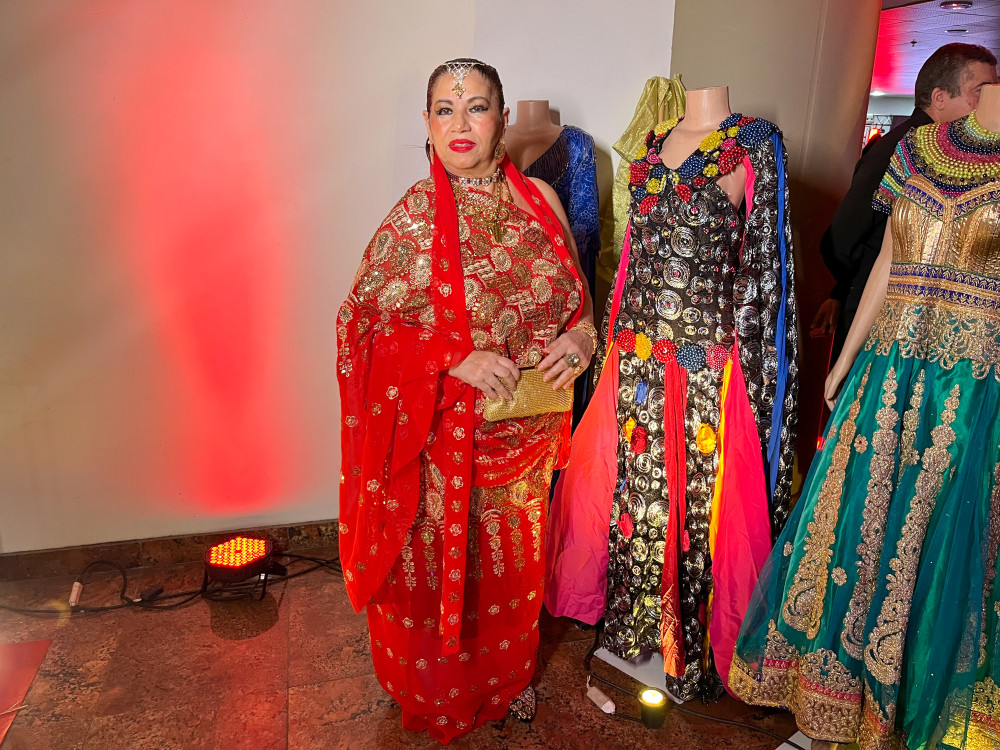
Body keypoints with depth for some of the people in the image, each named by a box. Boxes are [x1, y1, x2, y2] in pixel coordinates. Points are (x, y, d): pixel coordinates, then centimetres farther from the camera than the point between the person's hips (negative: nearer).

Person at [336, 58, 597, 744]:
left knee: (514, 559, 22)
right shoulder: (414, 218, -11)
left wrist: (581, 335, -13)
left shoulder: (538, 199, -1)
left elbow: (576, 293, 9)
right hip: (445, 438, -3)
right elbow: (364, 324, -11)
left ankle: (508, 676, 50)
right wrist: (455, 359, -23)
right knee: (443, 566, 14)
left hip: (527, 431, 4)